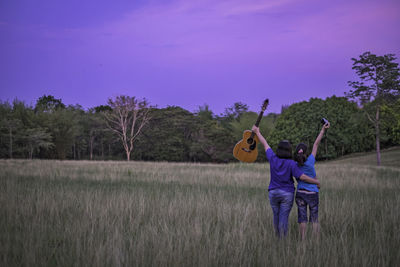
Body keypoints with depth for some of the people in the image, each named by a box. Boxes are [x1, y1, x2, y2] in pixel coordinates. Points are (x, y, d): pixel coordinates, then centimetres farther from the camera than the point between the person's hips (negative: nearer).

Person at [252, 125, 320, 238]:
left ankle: (278, 237, 31)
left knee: (276, 215, 18)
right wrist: (316, 181, -1)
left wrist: (257, 132, 20)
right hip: (287, 194, -3)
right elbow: (302, 177, -17)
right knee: (283, 218, -2)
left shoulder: (273, 158, -7)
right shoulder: (291, 163, -15)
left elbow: (265, 145, 7)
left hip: (273, 193, 3)